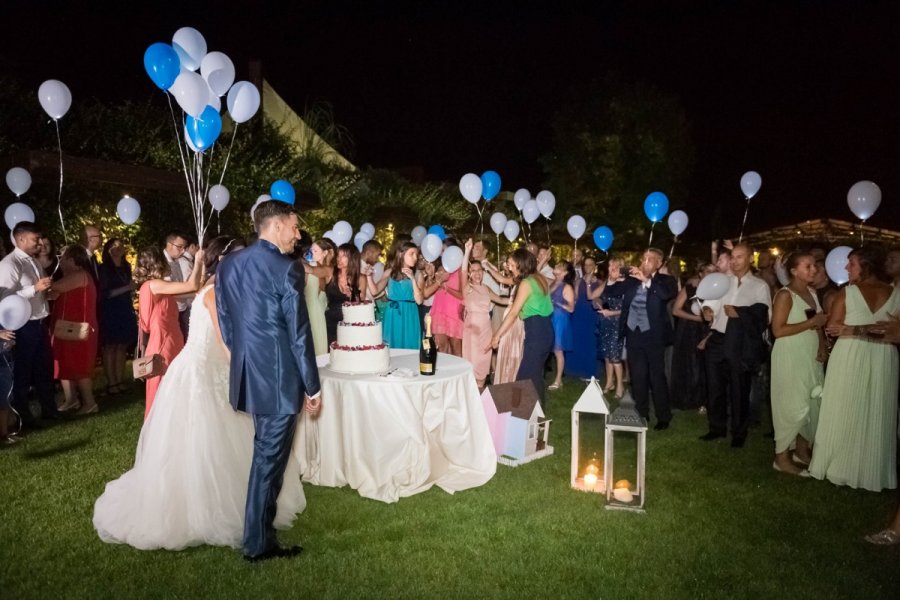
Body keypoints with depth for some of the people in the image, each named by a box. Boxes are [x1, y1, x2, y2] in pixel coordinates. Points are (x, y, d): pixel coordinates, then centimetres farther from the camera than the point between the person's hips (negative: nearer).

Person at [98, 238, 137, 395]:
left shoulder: (126, 267, 12)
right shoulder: (104, 268, -4)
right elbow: (104, 293, -11)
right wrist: (126, 288, -15)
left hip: (125, 311, 5)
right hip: (110, 312, -5)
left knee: (122, 346, 4)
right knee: (110, 347, -2)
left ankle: (120, 381, 9)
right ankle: (111, 383, 2)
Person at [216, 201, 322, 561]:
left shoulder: (227, 265, 7)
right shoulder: (287, 269, -15)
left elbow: (225, 323, 12)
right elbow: (299, 334, -15)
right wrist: (313, 386, -8)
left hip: (247, 375, 8)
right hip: (280, 377, -8)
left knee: (263, 453, 24)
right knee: (270, 459, 4)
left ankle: (260, 526, 40)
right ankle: (258, 543, 15)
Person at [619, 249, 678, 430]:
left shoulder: (665, 280, -4)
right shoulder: (631, 280, 6)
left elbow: (668, 294, -27)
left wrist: (647, 280, -29)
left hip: (653, 336, -4)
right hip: (633, 335, 4)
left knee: (657, 378, 3)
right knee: (637, 377, 12)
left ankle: (663, 417, 15)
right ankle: (641, 414, 25)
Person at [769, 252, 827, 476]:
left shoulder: (812, 292, 12)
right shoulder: (785, 295, -11)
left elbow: (818, 324, 20)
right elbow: (778, 330, -18)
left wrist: (822, 346, 3)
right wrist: (811, 322, -18)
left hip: (811, 357, 8)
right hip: (791, 358, -7)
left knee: (813, 405, 8)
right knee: (794, 406, -6)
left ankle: (802, 450, 22)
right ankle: (782, 457, 4)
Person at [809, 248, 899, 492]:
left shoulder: (847, 292, -7)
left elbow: (832, 328, -8)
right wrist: (863, 330, 11)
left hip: (849, 358, -3)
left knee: (845, 413, 8)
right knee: (876, 416, 12)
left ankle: (840, 465, 15)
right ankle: (873, 470, 23)